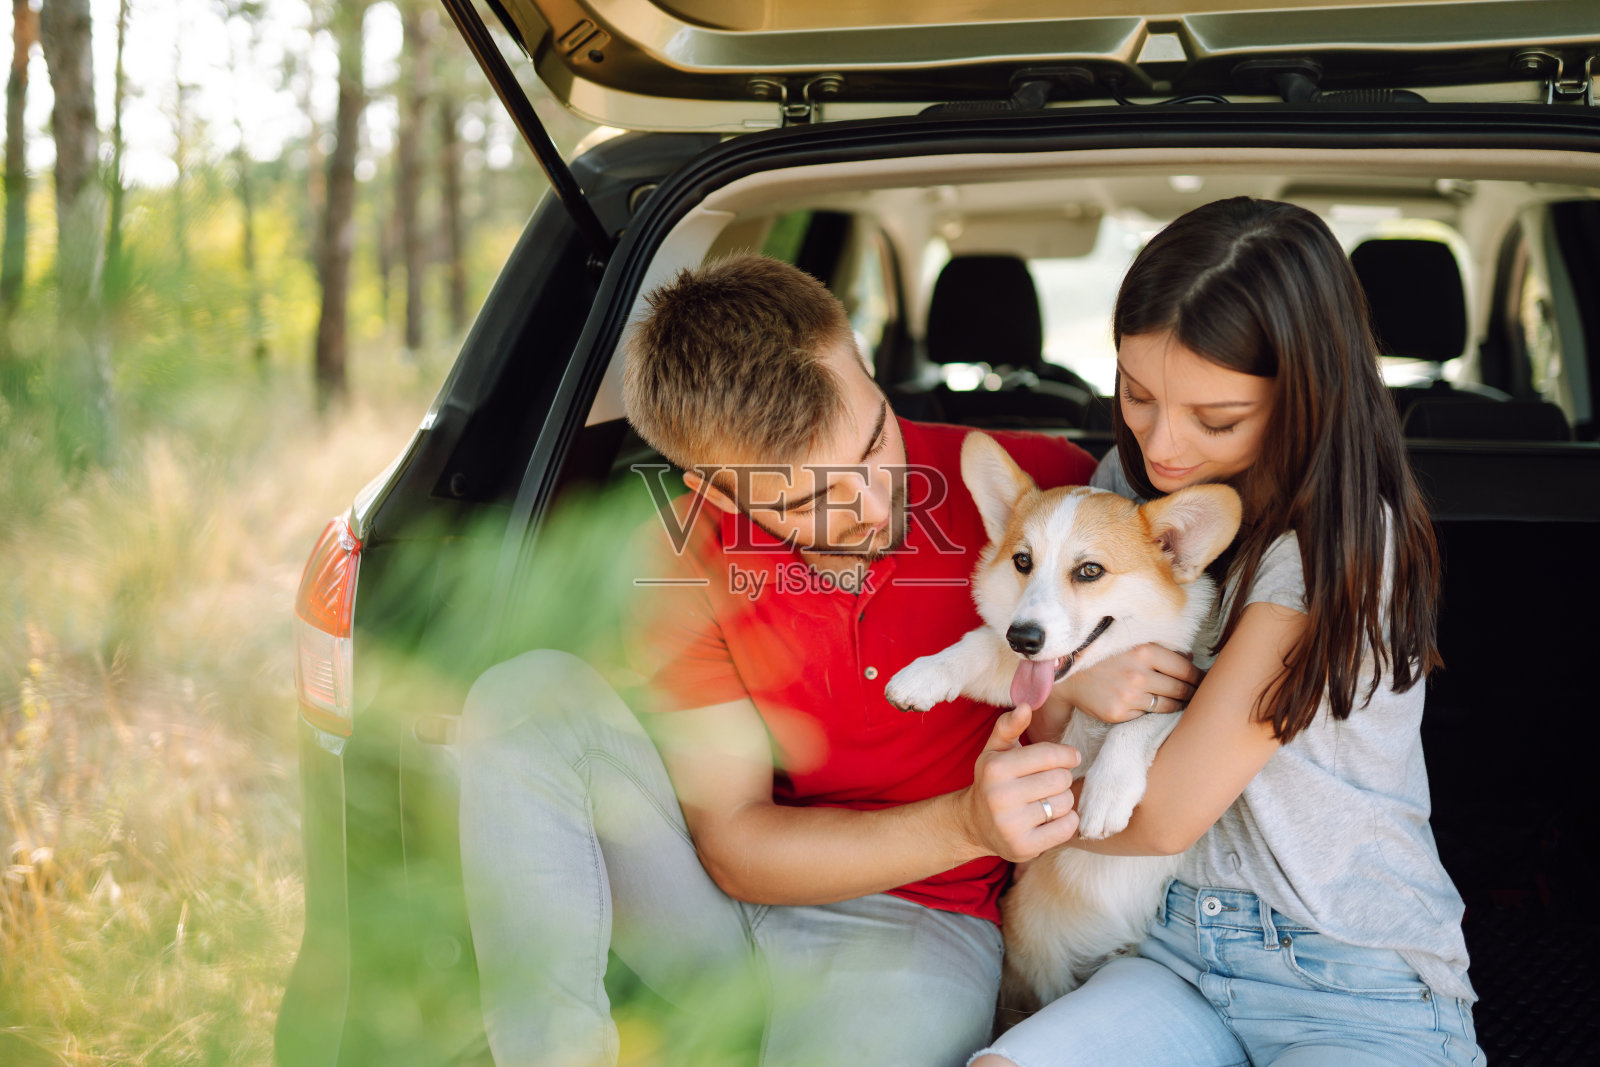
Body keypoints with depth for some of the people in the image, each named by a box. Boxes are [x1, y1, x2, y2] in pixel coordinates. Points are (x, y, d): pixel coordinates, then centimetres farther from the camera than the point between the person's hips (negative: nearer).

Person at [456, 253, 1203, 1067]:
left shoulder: (1027, 479, -13)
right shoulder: (688, 562, -10)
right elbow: (734, 846, -11)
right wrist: (967, 824, -27)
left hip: (920, 924, -2)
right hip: (731, 901, 2)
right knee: (531, 697, -20)